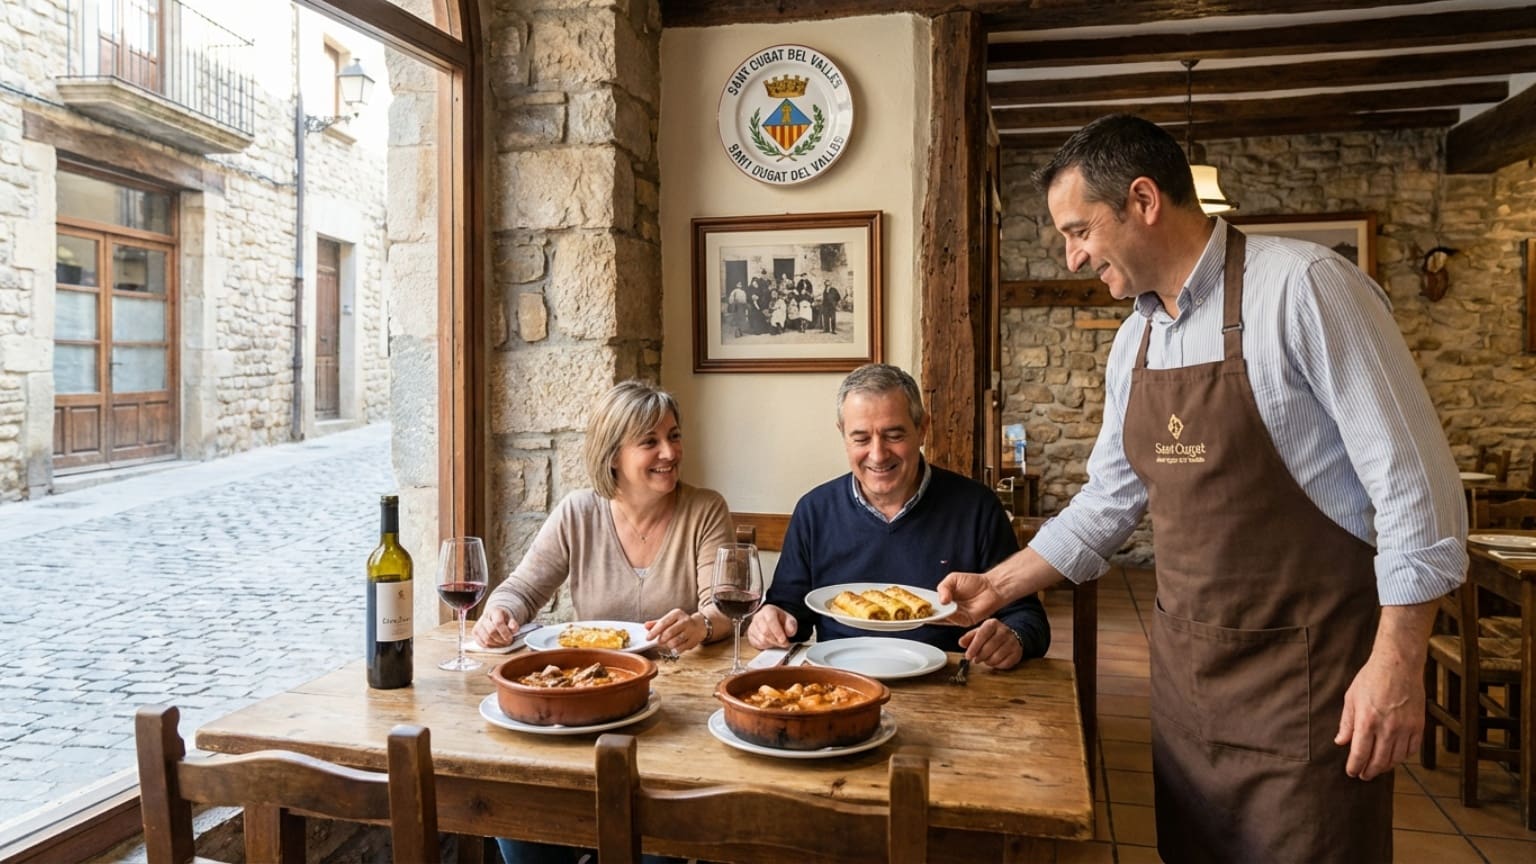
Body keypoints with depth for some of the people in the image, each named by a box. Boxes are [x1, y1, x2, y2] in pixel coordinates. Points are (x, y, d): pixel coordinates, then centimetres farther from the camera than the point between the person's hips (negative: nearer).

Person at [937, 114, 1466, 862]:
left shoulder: (1301, 288, -14)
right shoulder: (1133, 340, 7)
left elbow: (1413, 482, -15)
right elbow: (1109, 500, 14)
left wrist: (1398, 661, -17)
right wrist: (996, 586, 11)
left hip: (1306, 670, -6)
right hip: (1185, 667, 7)